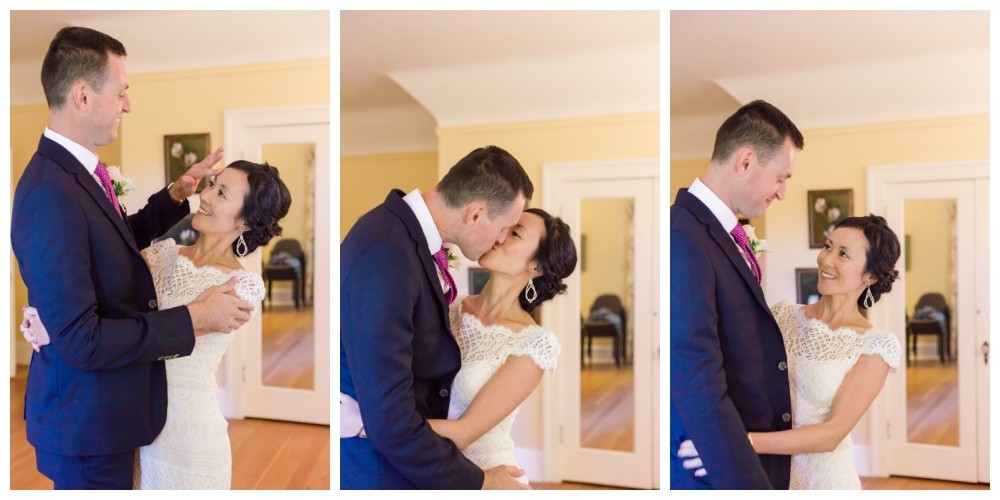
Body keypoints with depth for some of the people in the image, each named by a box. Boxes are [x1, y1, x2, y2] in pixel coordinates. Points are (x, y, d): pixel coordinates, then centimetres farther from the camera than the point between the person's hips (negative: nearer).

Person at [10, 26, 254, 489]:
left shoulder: (74, 171, 1)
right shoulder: (50, 195, -28)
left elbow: (118, 240, 18)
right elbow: (79, 340, -29)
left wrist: (176, 194, 5)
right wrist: (193, 320, -23)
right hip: (87, 419, -9)